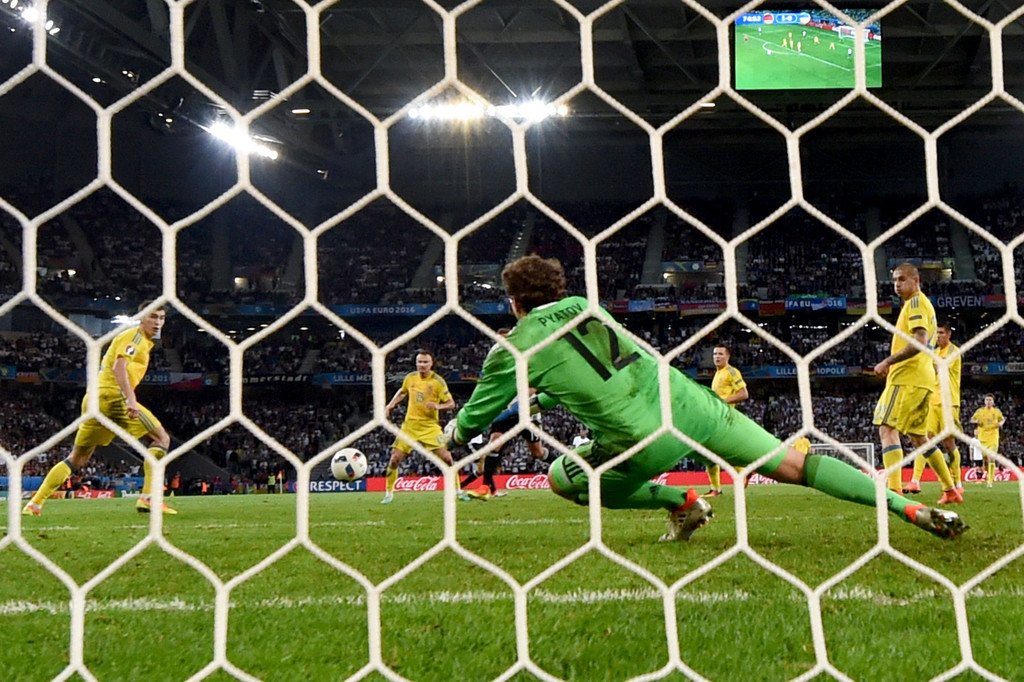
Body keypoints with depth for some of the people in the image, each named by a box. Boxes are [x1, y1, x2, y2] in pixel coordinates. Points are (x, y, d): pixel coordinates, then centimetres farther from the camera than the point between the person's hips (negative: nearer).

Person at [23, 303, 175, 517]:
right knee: (161, 438, -4)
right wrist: (131, 400, -29)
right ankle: (148, 498, -14)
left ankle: (35, 504, 10)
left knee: (77, 459, 14)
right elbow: (119, 367, -19)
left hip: (96, 398, 9)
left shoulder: (142, 340, 24)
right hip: (114, 396, -9)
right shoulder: (135, 335, -4)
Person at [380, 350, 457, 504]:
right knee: (395, 458, -5)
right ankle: (389, 493, 10)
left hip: (430, 426, -3)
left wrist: (438, 406, -25)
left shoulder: (438, 381, -8)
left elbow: (451, 403, -6)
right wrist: (390, 405, 11)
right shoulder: (410, 378, 2)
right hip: (410, 425, 3)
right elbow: (402, 392, 24)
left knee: (446, 457, -13)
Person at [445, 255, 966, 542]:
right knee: (793, 464, 5)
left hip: (644, 442, -5)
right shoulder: (583, 306, 16)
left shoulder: (512, 350, 2)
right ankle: (912, 510, -4)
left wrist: (456, 431, 35)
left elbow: (472, 421, 12)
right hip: (685, 400, 5)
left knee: (562, 478, 19)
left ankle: (680, 502, 12)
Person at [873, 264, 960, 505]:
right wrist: (892, 364, 21)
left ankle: (894, 490, -31)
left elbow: (919, 342, -21)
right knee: (917, 436, 17)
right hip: (923, 378, 10)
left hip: (907, 377, -10)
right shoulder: (924, 304, 23)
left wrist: (888, 362, -18)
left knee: (887, 428, -17)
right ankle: (950, 490, 21)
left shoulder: (915, 302, -7)